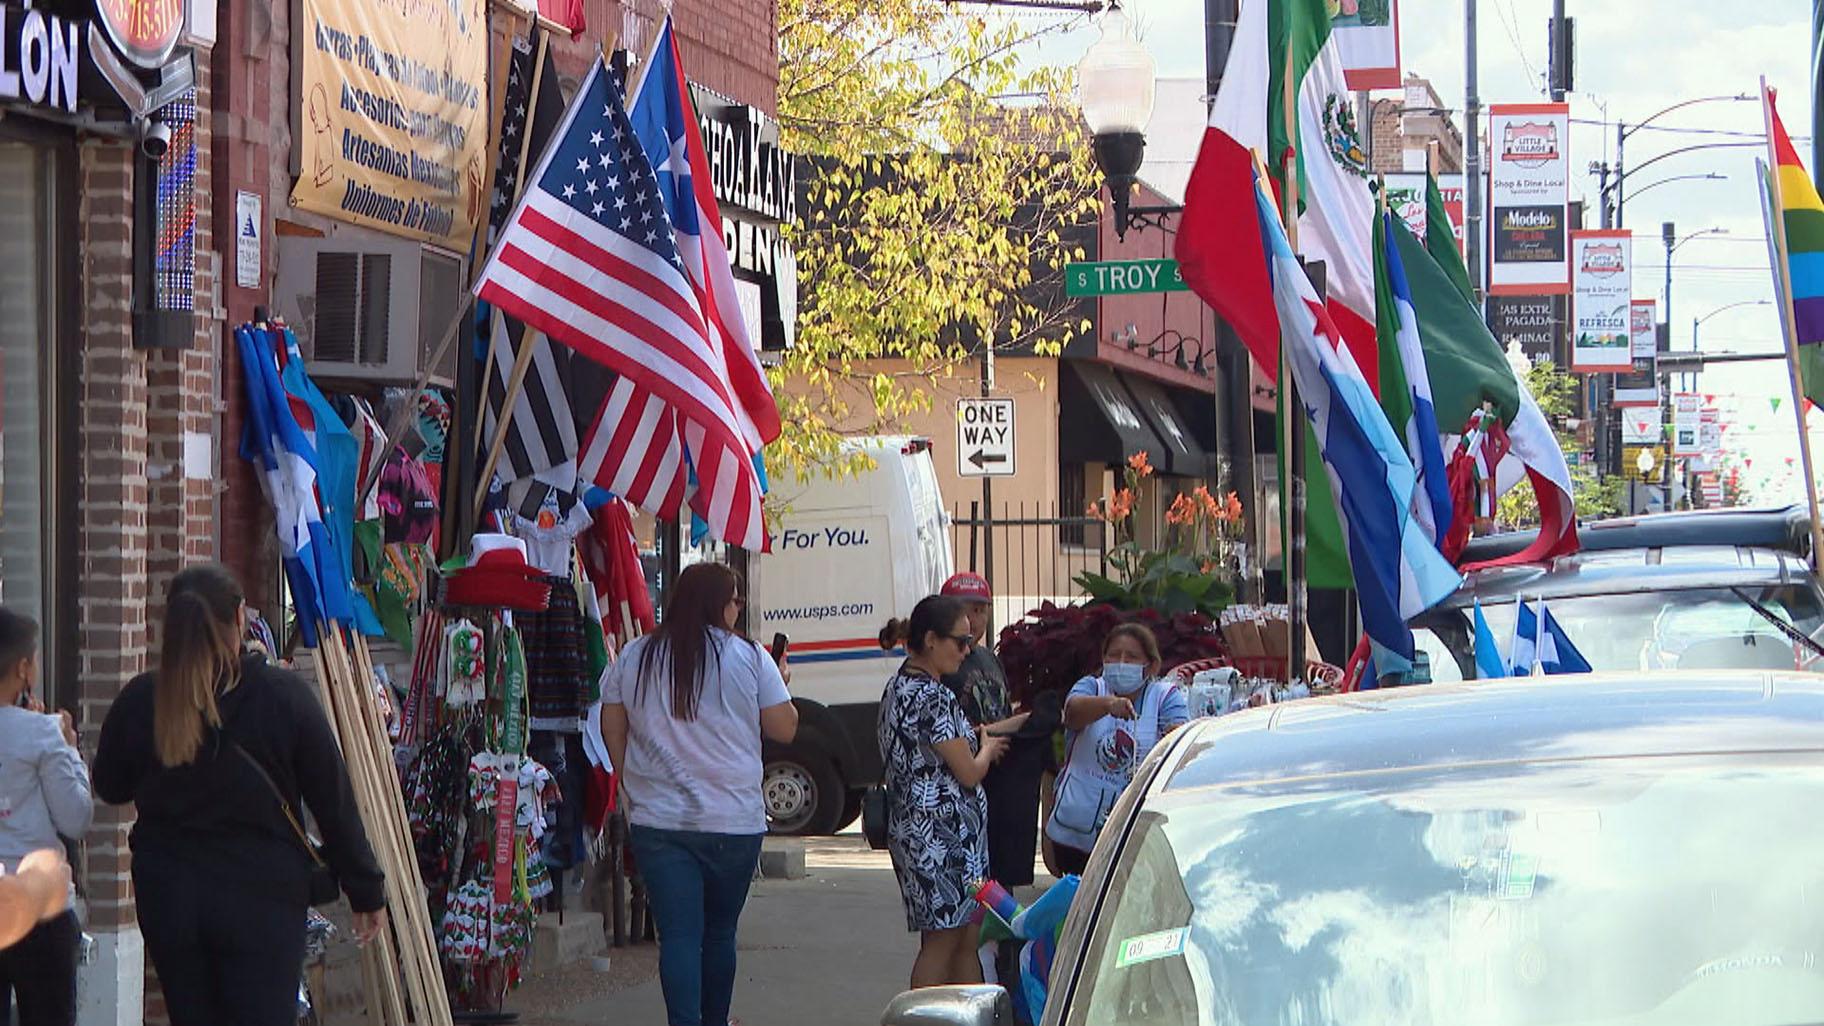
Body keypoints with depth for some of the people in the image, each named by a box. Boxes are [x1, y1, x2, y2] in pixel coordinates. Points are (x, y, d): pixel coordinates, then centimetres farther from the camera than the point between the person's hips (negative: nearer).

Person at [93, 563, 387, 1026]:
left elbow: (110, 788, 12)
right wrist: (367, 892, 5)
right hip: (262, 894, -3)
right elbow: (334, 802, -4)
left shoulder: (139, 700, -4)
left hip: (168, 897, 3)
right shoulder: (284, 696, -9)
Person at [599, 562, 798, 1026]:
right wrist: (779, 685, 19)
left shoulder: (635, 657, 3)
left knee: (678, 934, -3)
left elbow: (612, 731, 10)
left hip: (658, 819, 1)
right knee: (720, 932, 15)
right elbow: (784, 729, 0)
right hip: (734, 822, -1)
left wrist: (632, 788, 21)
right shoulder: (748, 656, -5)